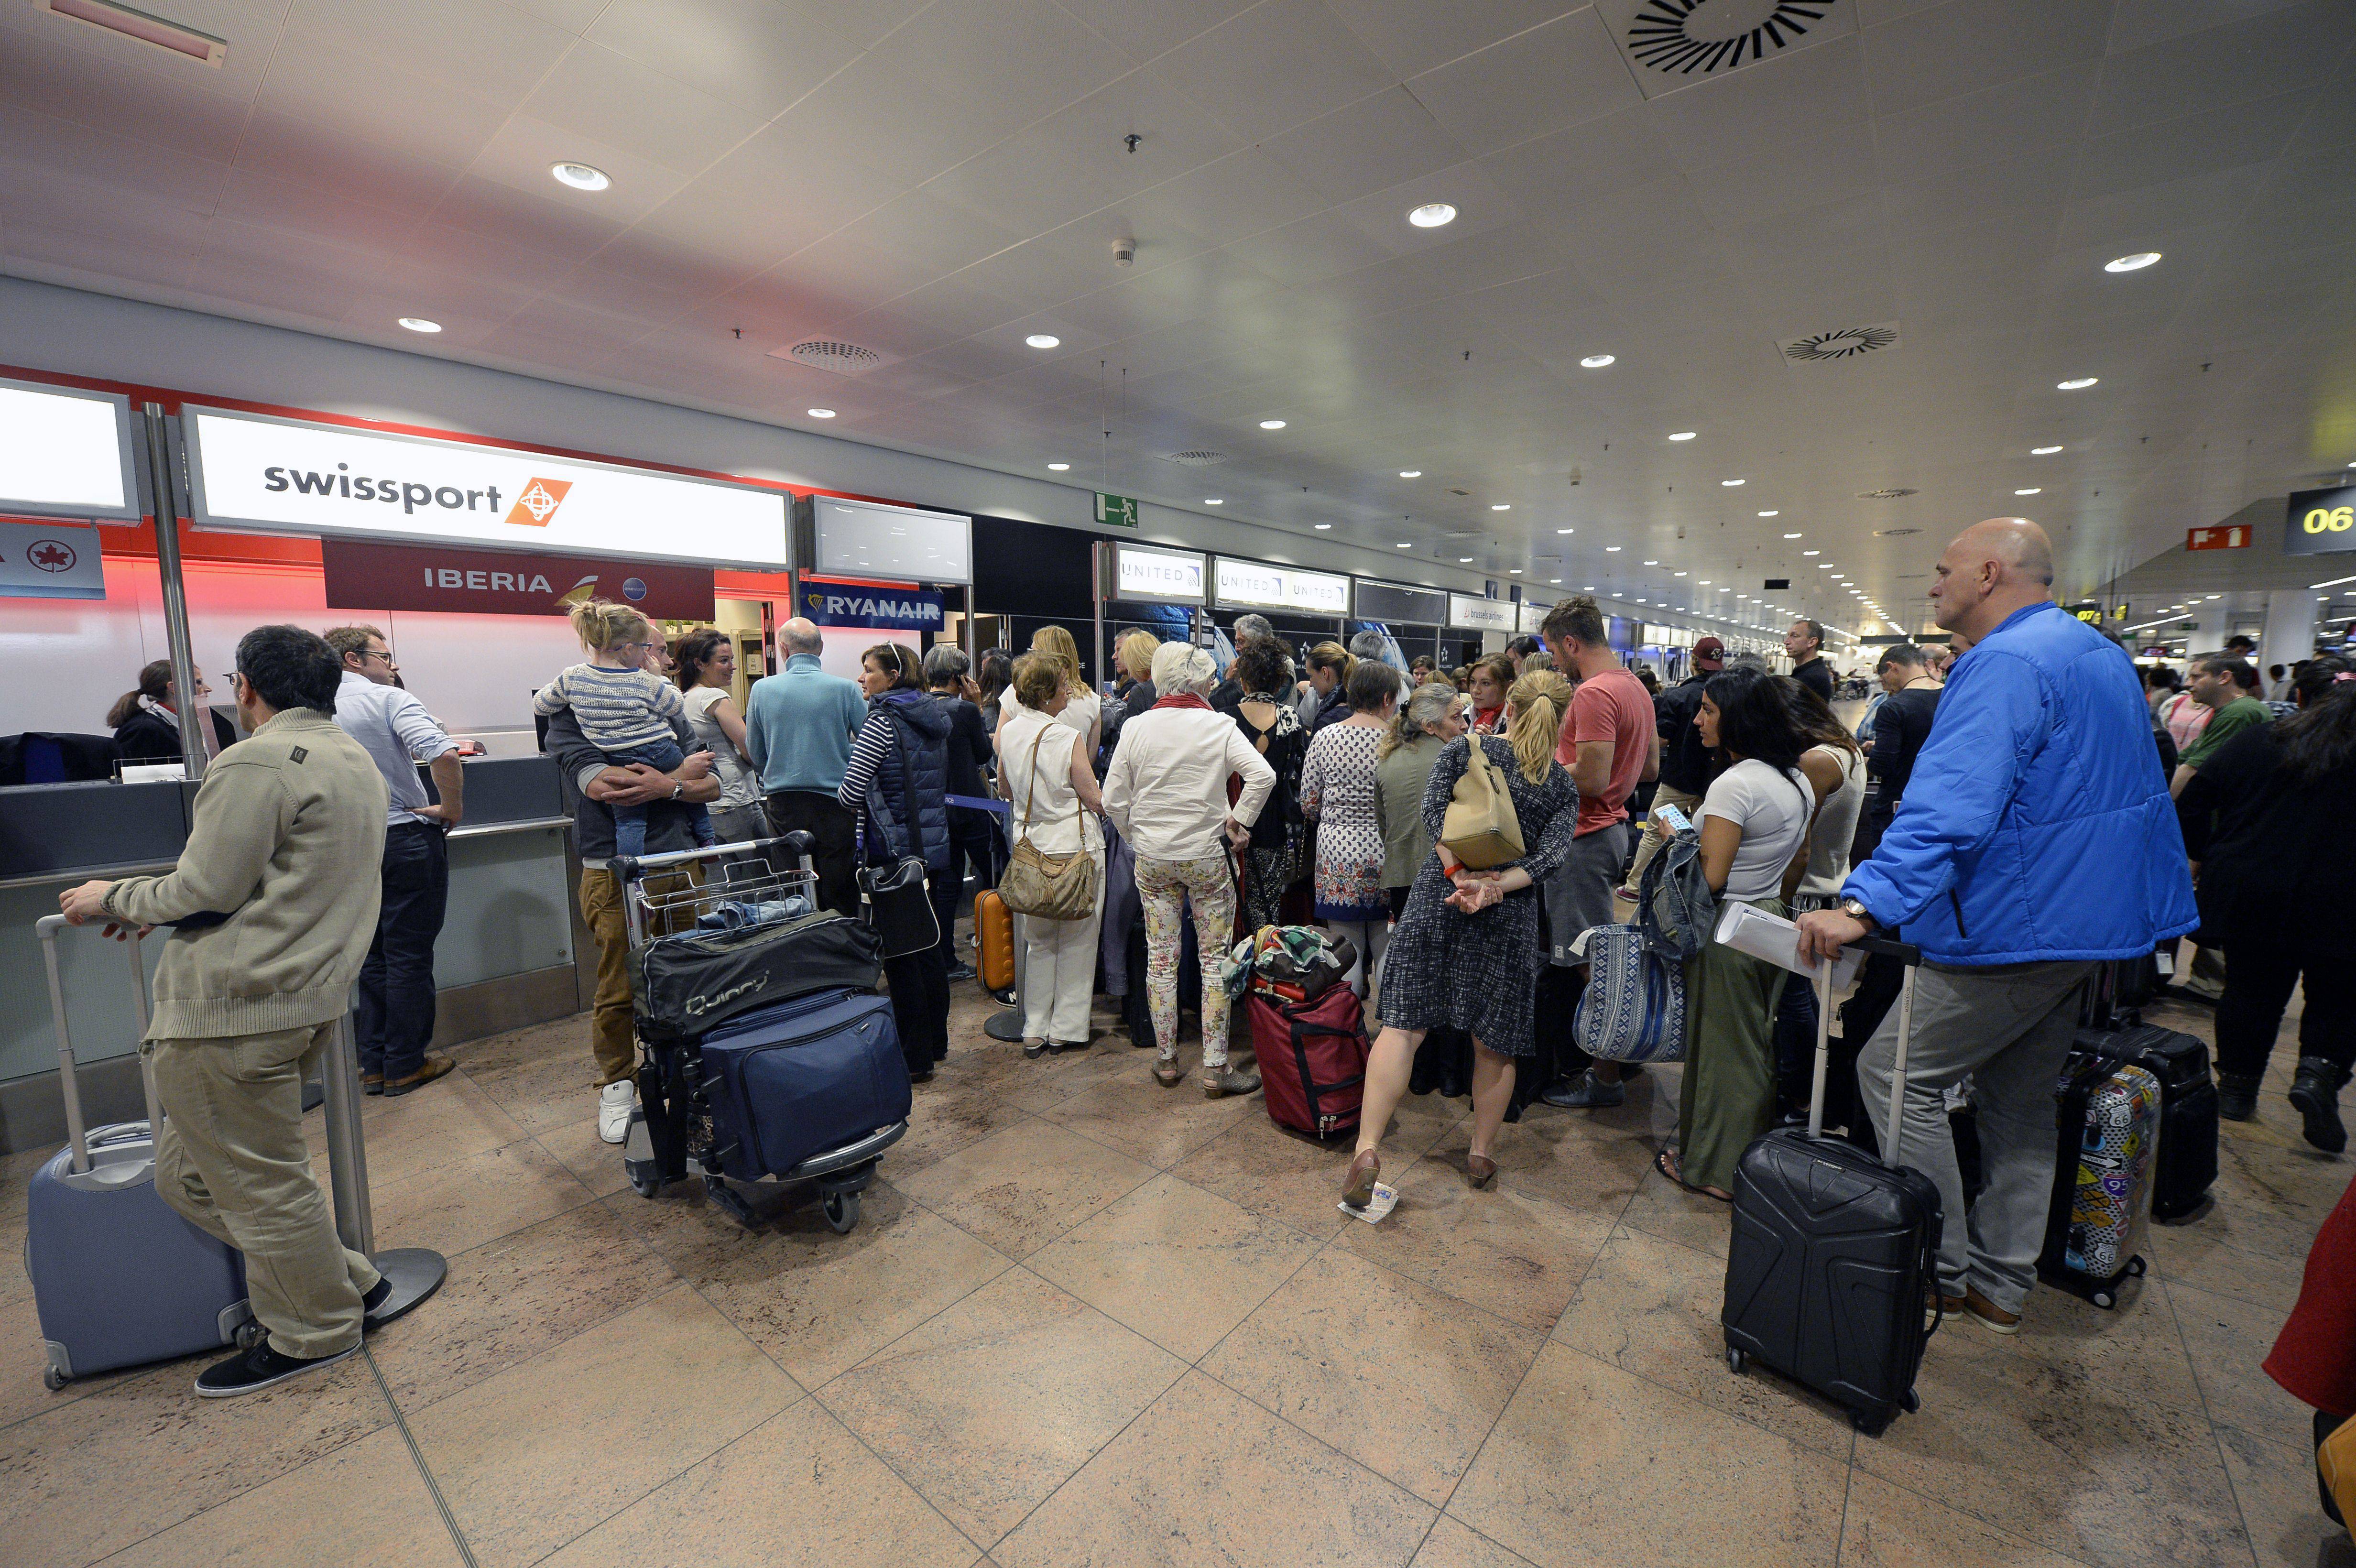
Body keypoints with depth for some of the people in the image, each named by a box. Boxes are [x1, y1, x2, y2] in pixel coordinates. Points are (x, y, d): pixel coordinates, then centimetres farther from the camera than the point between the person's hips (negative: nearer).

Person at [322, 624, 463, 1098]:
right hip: (406, 839, -6)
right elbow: (443, 754, -27)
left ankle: (373, 1065, 22)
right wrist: (453, 810, -15)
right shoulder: (388, 699, -11)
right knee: (409, 957, 3)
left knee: (373, 957, 15)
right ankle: (406, 1066, 11)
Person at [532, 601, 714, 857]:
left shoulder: (571, 678, -4)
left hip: (620, 764, 2)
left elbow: (539, 706, 12)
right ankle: (707, 838, 37)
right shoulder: (645, 683, -15)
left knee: (629, 820, 10)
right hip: (665, 758, -2)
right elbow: (680, 708, 1)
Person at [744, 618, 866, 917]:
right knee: (840, 898, 4)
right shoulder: (845, 689, -8)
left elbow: (755, 755, 9)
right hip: (834, 800, -2)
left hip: (782, 803, 2)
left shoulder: (761, 689, 0)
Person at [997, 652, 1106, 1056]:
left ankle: (1035, 1032, 22)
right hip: (1075, 846, -5)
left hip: (1029, 842, 6)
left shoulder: (1009, 733, 0)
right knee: (1076, 941, 9)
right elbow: (1095, 800, -13)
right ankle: (1067, 1030, 19)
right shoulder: (1069, 738, -18)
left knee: (1038, 941, 16)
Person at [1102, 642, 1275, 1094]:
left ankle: (1166, 1061, 21)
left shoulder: (1136, 726, -1)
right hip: (1207, 855, -2)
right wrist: (1240, 822, -7)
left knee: (1161, 958, 10)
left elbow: (1113, 799, -2)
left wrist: (1137, 837, 12)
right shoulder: (1219, 725, -7)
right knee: (1215, 958, 6)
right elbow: (1262, 776, -20)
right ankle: (1216, 1069, 10)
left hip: (1152, 857, 3)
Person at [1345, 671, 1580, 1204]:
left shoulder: (1463, 749, 4)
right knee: (1494, 1041, 14)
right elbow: (1550, 855, -8)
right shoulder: (1564, 787, 7)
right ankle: (1481, 1155, 28)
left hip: (1439, 891, -1)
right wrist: (1492, 889, -16)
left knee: (1403, 1024, -1)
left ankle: (1367, 1149, -8)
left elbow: (1434, 811, -10)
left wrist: (1461, 876, -14)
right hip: (1510, 915, 1)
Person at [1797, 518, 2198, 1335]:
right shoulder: (2103, 654, 16)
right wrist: (2162, 891, 35)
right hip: (2086, 921, 11)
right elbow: (2137, 791, 26)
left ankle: (1939, 1272, 9)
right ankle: (2001, 1283, 27)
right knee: (2021, 1099, 17)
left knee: (1896, 1074, -2)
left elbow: (1950, 805, -35)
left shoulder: (2004, 664, -20)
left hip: (2018, 925, -11)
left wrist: (1864, 904, -41)